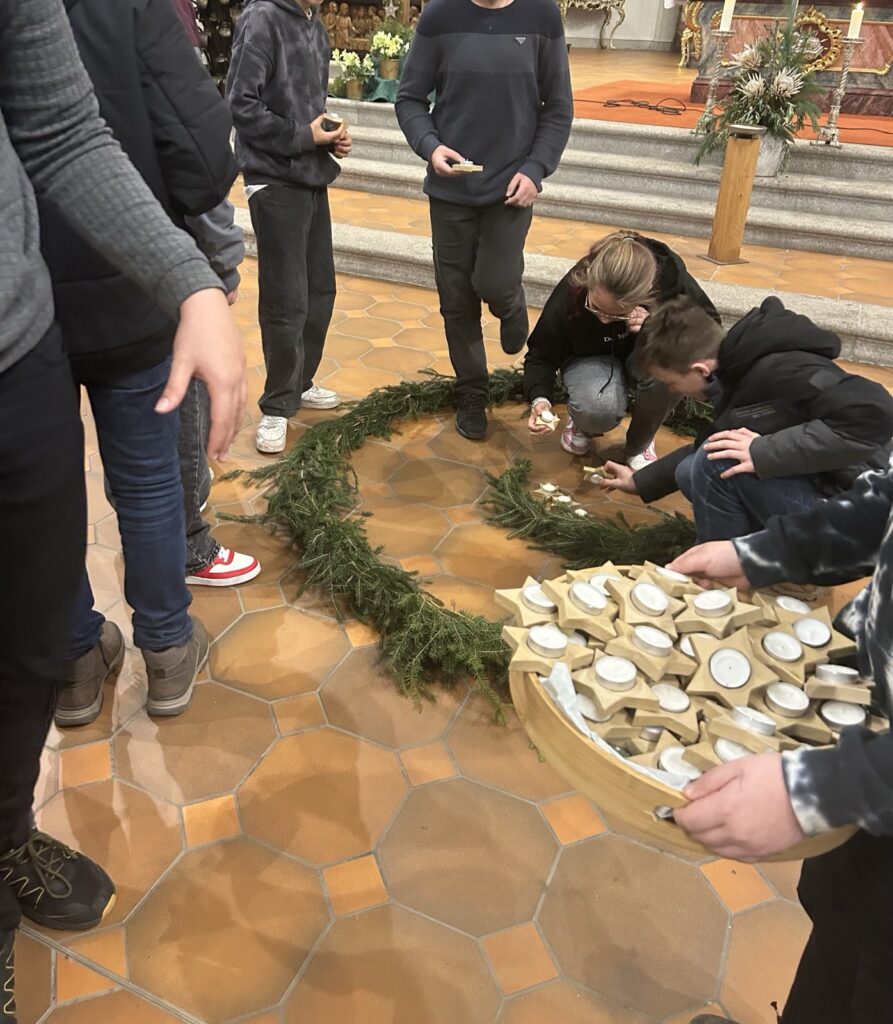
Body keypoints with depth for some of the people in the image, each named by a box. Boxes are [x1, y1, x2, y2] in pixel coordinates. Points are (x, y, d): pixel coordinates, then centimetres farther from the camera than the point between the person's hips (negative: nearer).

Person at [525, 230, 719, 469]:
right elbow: (541, 354, -18)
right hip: (589, 356, -1)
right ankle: (581, 423, 5)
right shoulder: (570, 293, -31)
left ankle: (639, 445, -6)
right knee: (599, 408, -36)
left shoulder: (668, 273, -31)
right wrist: (540, 399, -37)